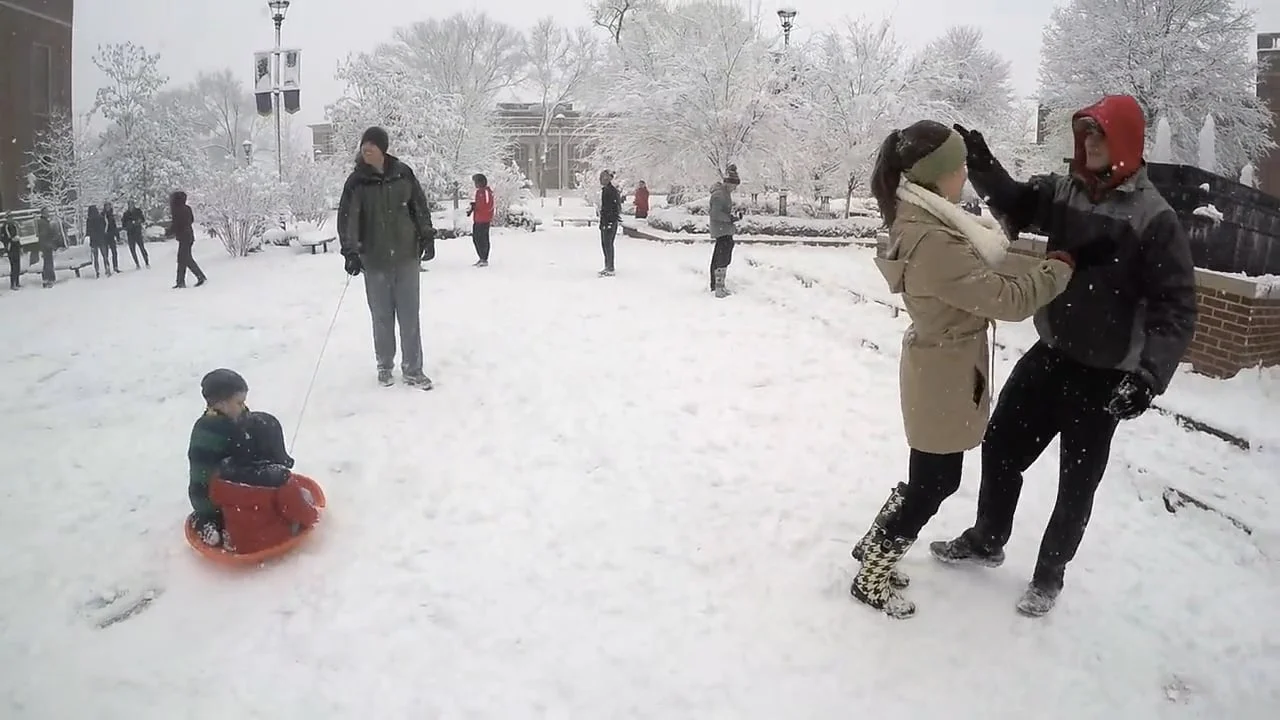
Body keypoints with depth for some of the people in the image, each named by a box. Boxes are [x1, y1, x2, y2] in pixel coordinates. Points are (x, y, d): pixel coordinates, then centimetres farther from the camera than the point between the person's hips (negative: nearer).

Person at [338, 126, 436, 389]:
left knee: (410, 316, 2)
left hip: (406, 256, 1)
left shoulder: (403, 173, -1)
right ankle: (384, 366, 24)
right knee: (382, 317, 7)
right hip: (375, 260, 0)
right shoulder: (357, 181, -5)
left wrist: (427, 234, 8)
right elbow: (347, 217, -11)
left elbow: (419, 205, 10)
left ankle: (413, 370, 11)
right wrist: (350, 251, -22)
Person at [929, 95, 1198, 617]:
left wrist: (1150, 375, -26)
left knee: (1079, 478, 10)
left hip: (1105, 375, -5)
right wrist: (981, 164, -20)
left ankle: (1050, 571, 32)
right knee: (1000, 446, 14)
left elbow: (1177, 307, -16)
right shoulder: (1064, 191, 1)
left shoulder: (1154, 218, -15)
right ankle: (987, 540, 37)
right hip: (1050, 354, 5)